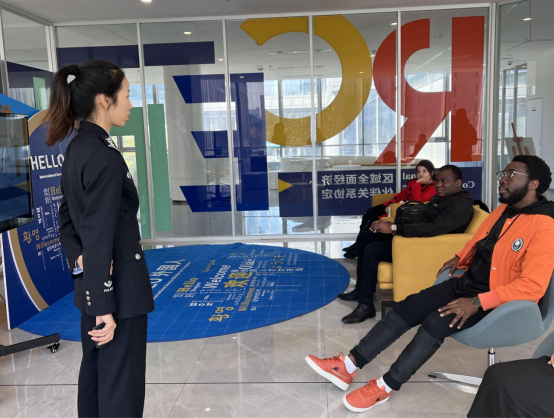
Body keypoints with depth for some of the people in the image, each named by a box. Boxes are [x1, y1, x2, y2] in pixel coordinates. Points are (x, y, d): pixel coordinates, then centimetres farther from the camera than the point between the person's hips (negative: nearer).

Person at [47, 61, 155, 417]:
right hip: (118, 286, -9)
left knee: (95, 374, 22)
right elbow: (100, 238, -23)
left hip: (91, 281, 10)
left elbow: (68, 217, 15)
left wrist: (78, 258, 4)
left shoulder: (78, 149, 7)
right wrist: (105, 308, -20)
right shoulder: (105, 157, -21)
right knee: (121, 388, 4)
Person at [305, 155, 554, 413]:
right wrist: (459, 258, 12)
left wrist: (477, 303, -29)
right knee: (407, 308, -8)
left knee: (437, 322, -29)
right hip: (467, 282, 8)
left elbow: (532, 286, -27)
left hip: (496, 299, -8)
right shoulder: (503, 210, 8)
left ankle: (385, 387, -16)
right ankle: (348, 366, -9)